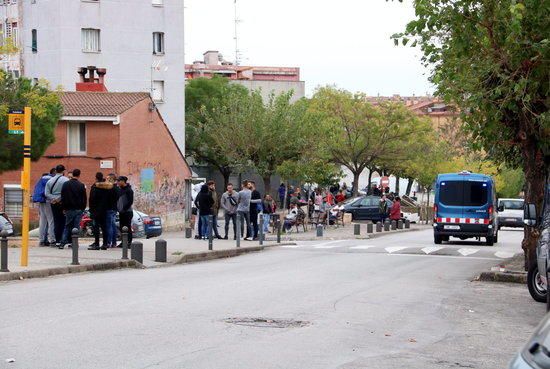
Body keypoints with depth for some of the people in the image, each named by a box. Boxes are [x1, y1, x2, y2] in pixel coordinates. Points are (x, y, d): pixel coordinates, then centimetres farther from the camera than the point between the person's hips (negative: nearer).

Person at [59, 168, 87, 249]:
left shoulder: (65, 184, 3)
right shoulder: (81, 185, -6)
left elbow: (62, 197, 6)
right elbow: (84, 198, -2)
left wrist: (64, 208, 12)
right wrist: (83, 208, 9)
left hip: (68, 209, 2)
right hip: (78, 209, -2)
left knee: (67, 226, 8)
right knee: (76, 226, 3)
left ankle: (63, 242, -4)